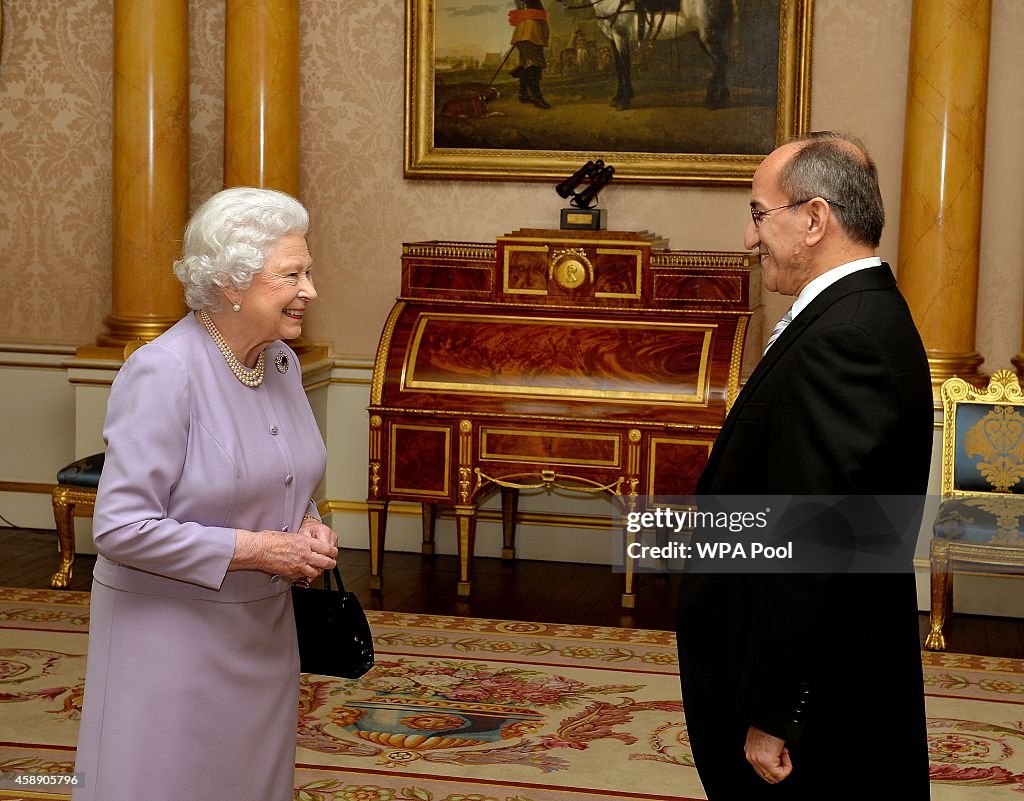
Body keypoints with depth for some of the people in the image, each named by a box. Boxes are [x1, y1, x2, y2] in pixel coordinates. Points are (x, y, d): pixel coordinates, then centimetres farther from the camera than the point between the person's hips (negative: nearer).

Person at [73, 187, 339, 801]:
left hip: (263, 629, 7)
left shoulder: (282, 362, 4)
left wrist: (308, 526, -3)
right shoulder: (163, 372, -21)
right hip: (171, 631, -7)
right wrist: (255, 549, -22)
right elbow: (121, 529, -24)